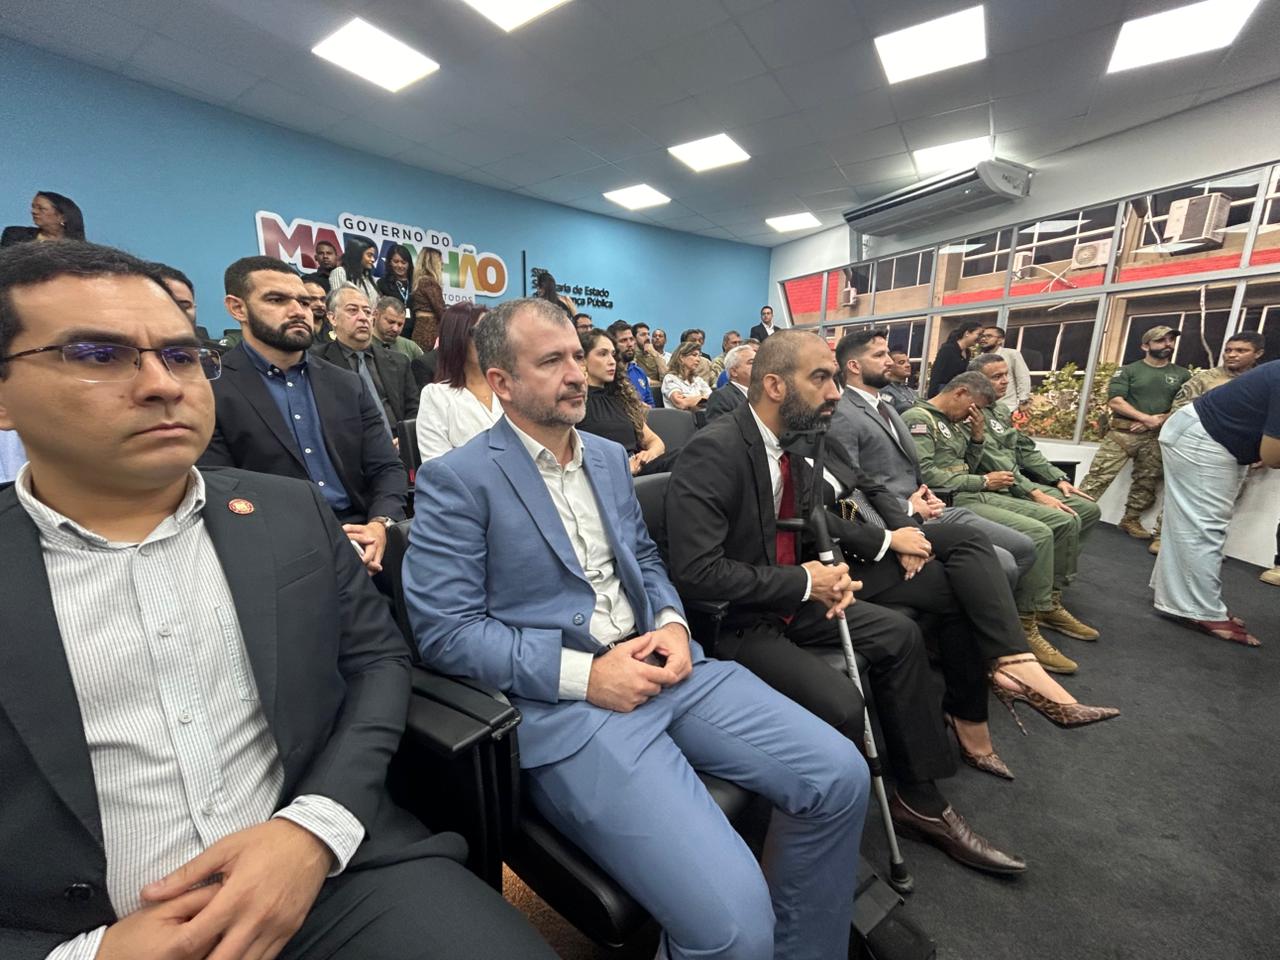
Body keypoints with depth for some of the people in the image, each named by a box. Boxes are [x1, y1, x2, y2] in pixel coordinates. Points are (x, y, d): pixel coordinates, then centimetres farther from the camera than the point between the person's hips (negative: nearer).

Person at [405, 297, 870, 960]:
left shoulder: (609, 456, 14)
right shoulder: (456, 480, -7)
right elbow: (443, 630, -11)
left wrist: (672, 621, -1)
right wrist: (583, 673, -17)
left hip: (663, 667, 7)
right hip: (566, 704, -6)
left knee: (840, 776, -3)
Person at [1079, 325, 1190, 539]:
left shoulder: (1182, 375, 13)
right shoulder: (1129, 370, 4)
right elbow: (1114, 402, -7)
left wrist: (1159, 420, -10)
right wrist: (1147, 418, -13)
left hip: (1157, 437, 4)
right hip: (1123, 432, -4)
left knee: (1146, 483, 9)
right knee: (1099, 477, -13)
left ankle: (1131, 520, 20)